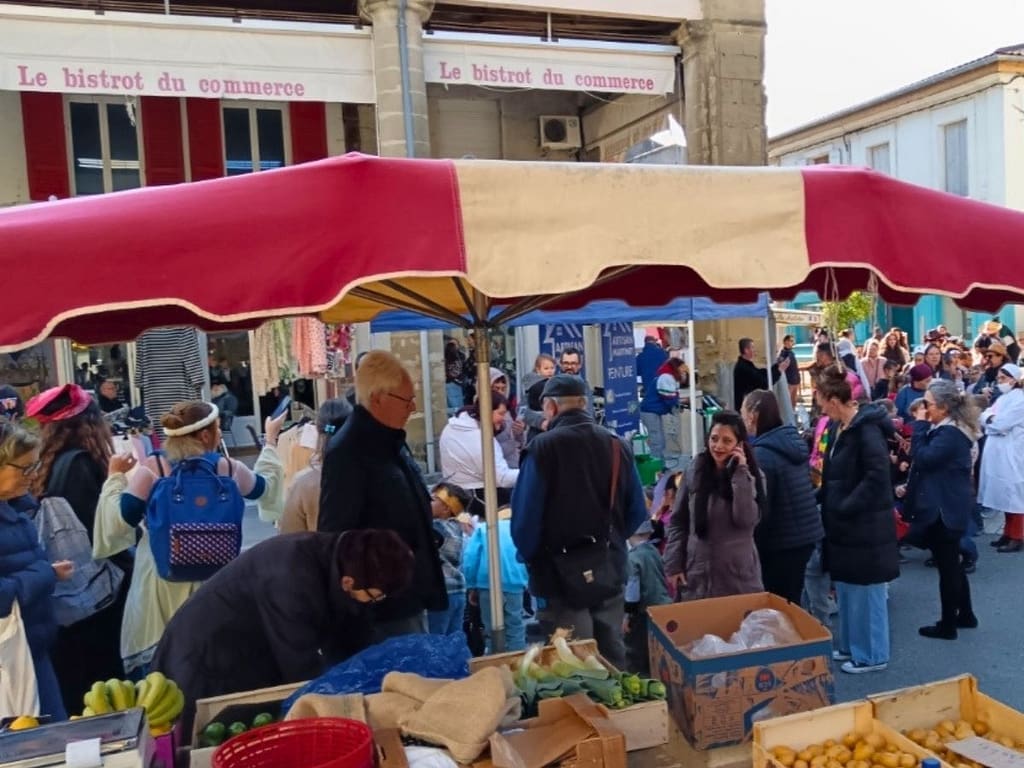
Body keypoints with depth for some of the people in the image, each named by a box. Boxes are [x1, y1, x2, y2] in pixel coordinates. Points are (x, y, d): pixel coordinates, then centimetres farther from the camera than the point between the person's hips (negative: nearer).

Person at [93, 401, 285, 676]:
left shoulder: (152, 469, -9)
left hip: (162, 583, -1)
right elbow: (264, 486, 18)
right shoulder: (228, 468, -1)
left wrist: (115, 477, 4)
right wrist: (271, 441, 30)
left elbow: (120, 520, -10)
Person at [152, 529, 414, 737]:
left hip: (254, 663, 8)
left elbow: (348, 648, -1)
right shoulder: (293, 579, -37)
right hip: (206, 671, -8)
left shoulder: (339, 559, -11)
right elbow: (303, 669, -29)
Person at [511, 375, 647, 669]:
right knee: (612, 653, 16)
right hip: (610, 565, 5)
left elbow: (525, 514, -15)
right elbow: (638, 511, 6)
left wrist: (531, 559, 2)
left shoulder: (543, 447, -13)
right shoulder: (617, 445, 3)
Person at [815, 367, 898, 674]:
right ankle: (851, 645, 32)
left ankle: (872, 654, 19)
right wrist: (820, 497, 5)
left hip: (866, 525, -9)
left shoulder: (867, 428, -19)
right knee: (846, 588, 18)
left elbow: (877, 476, -25)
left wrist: (846, 507, -21)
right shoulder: (840, 428, 9)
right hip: (844, 524, 9)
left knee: (865, 590, 4)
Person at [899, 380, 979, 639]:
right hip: (945, 506, 10)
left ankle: (947, 625, 11)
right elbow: (931, 464, 18)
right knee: (952, 563, 20)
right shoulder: (946, 429, 11)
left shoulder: (950, 433, -21)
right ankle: (965, 615, 32)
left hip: (944, 509, -10)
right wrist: (911, 487, 9)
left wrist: (920, 425, -19)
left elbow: (923, 458, -27)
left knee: (946, 566, 0)